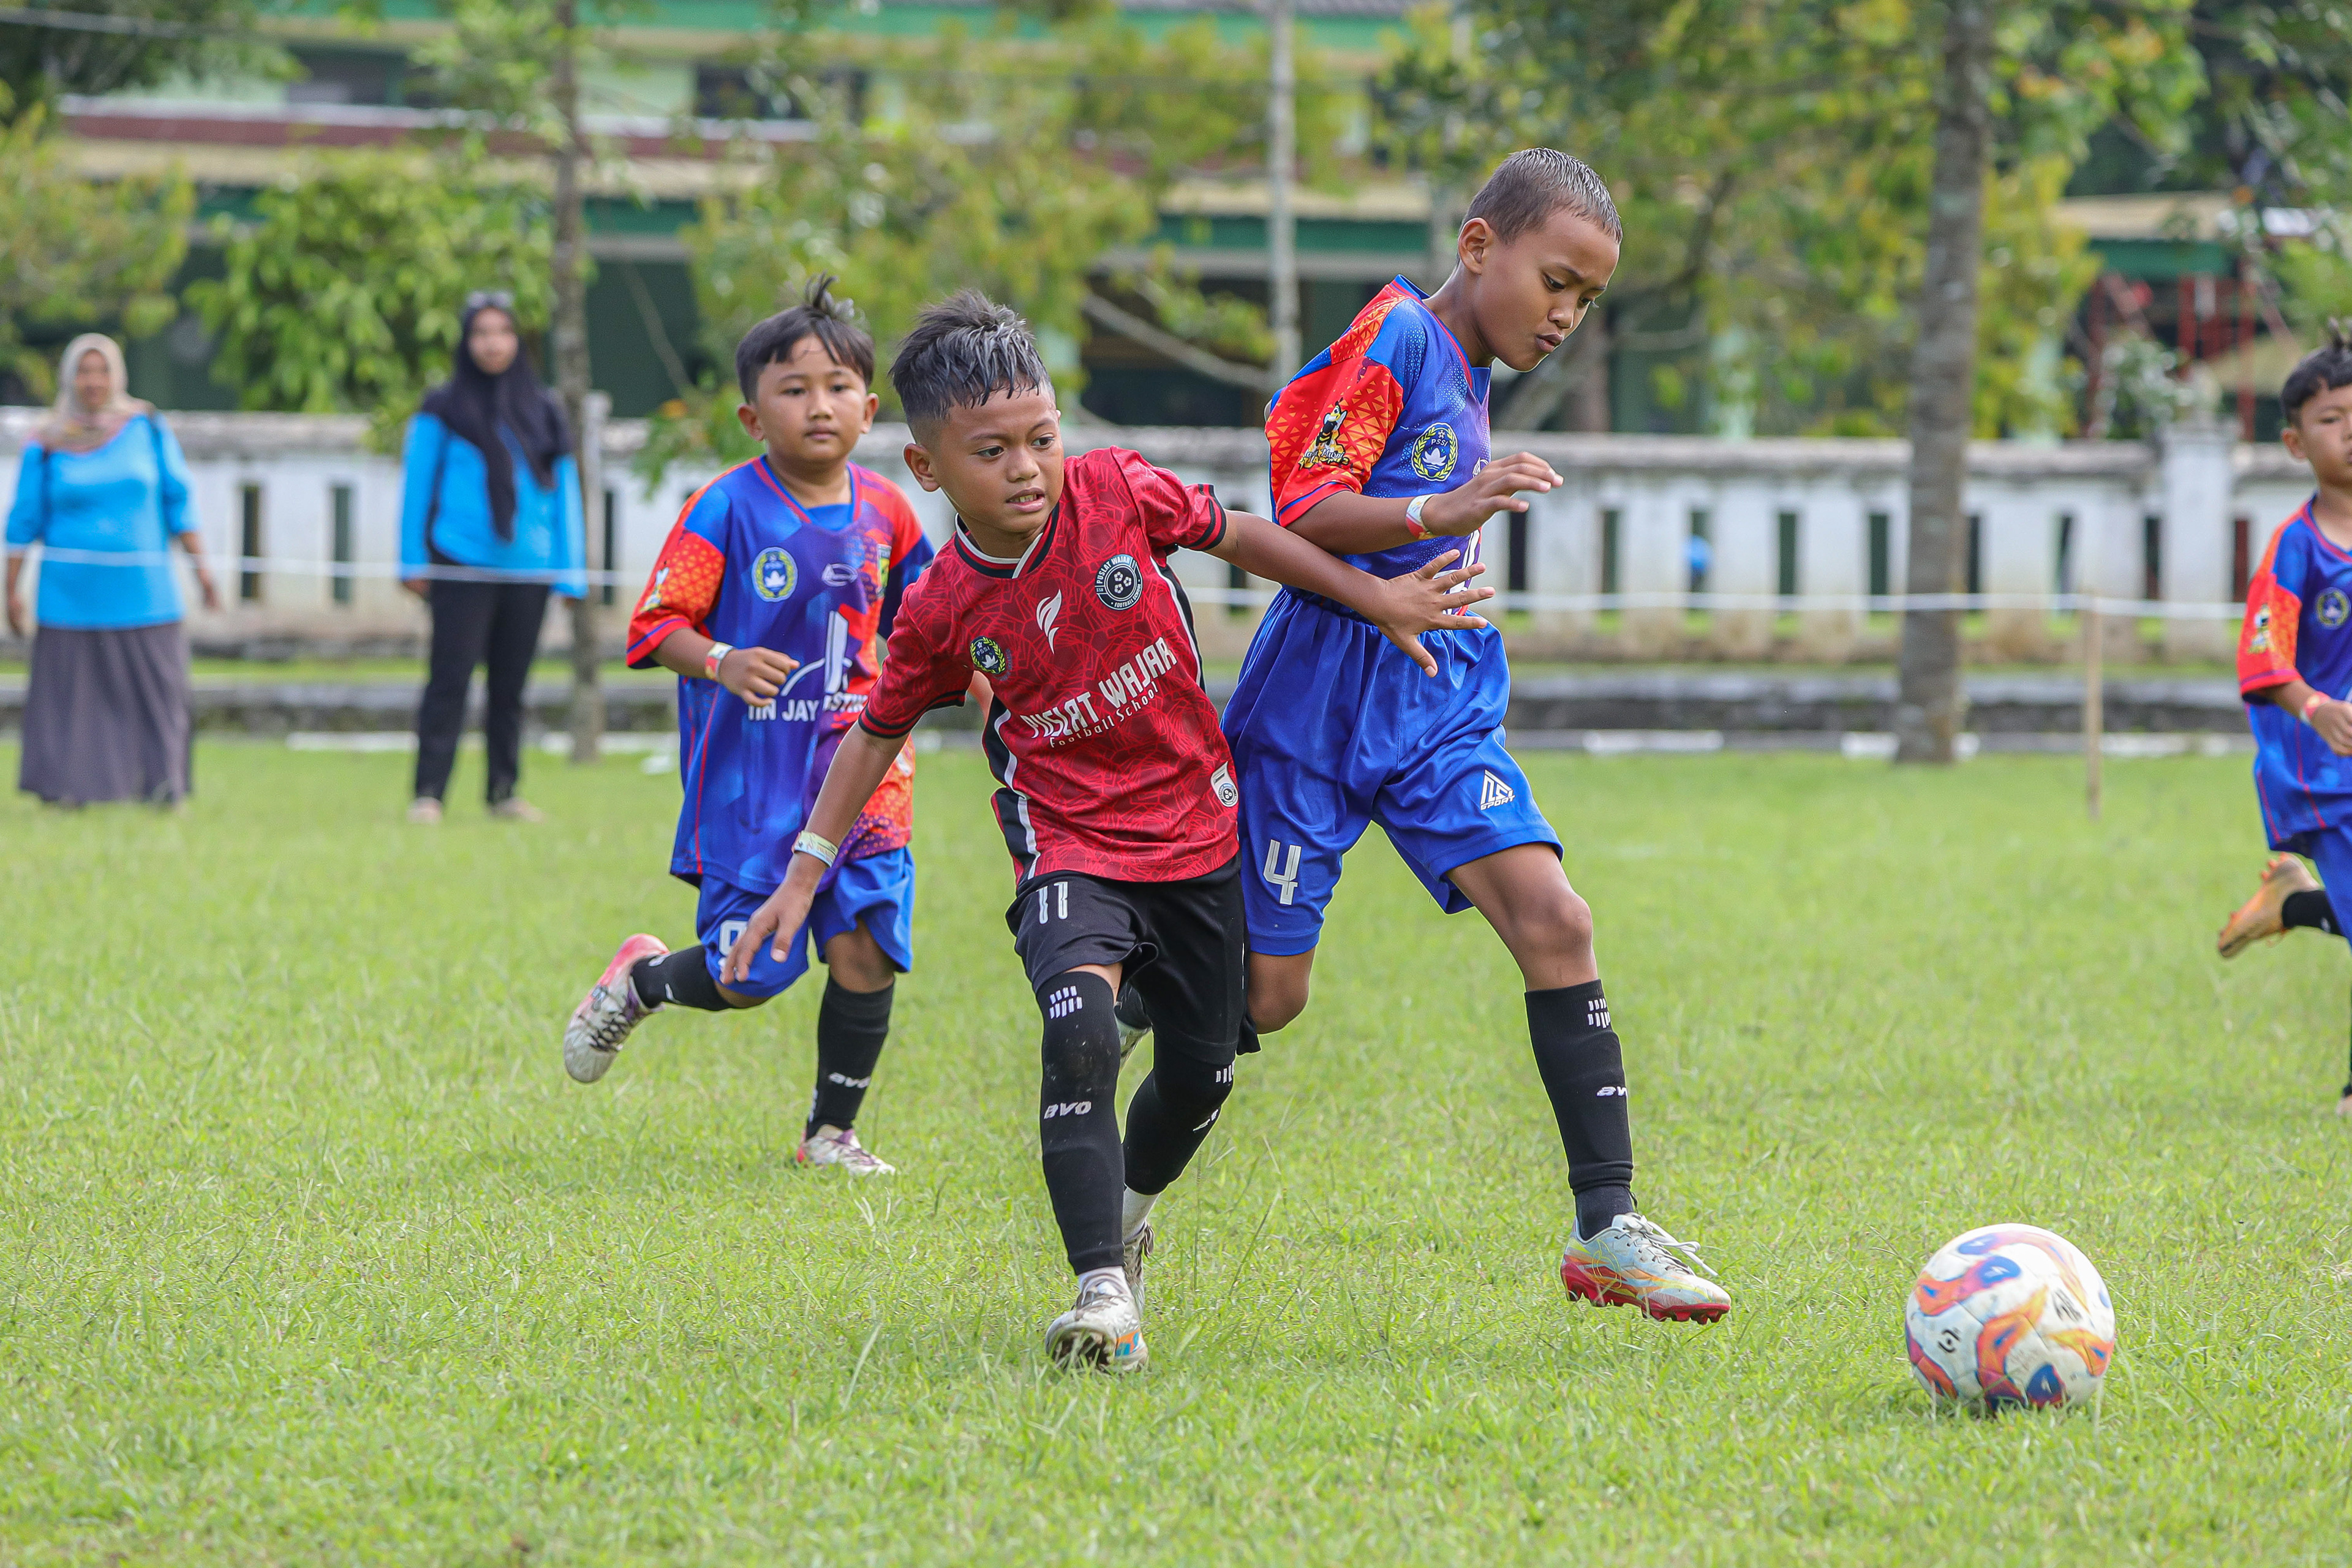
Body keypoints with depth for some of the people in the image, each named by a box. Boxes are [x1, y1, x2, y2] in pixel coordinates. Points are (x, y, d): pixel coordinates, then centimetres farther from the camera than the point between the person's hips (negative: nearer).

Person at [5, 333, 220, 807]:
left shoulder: (147, 429, 3)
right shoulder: (48, 445, 1)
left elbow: (177, 501, 4)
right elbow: (24, 521, 3)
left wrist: (200, 564, -2)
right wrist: (12, 590, 0)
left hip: (141, 588, 1)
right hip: (72, 589, -1)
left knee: (155, 686, -3)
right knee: (71, 690, -3)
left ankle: (164, 782, 0)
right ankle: (66, 784, 1)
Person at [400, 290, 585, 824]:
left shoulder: (543, 413, 11)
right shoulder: (444, 409, 4)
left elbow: (564, 493, 13)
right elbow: (417, 483, 5)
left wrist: (570, 573, 8)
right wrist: (414, 561, -1)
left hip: (528, 571, 3)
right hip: (462, 567, -3)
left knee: (510, 685, 5)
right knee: (450, 679, -7)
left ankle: (504, 791, 13)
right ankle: (428, 794, -8)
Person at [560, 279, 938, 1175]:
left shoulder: (885, 512, 5)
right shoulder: (728, 509, -10)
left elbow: (916, 622, 22)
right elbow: (656, 626, -10)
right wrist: (720, 663, -28)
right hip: (750, 774, -4)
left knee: (866, 951, -5)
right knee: (751, 976, -2)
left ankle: (831, 1132, 13)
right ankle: (639, 979, 31)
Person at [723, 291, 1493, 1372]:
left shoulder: (1119, 494, -12)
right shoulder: (942, 611, -12)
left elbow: (1235, 536, 5)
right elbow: (880, 729, 3)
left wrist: (1373, 598, 6)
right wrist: (805, 871, 3)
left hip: (1195, 833, 3)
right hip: (1069, 848, -3)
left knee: (1201, 1074, 9)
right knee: (1078, 1025, -29)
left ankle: (1126, 1213, 43)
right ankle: (1103, 1292, -30)